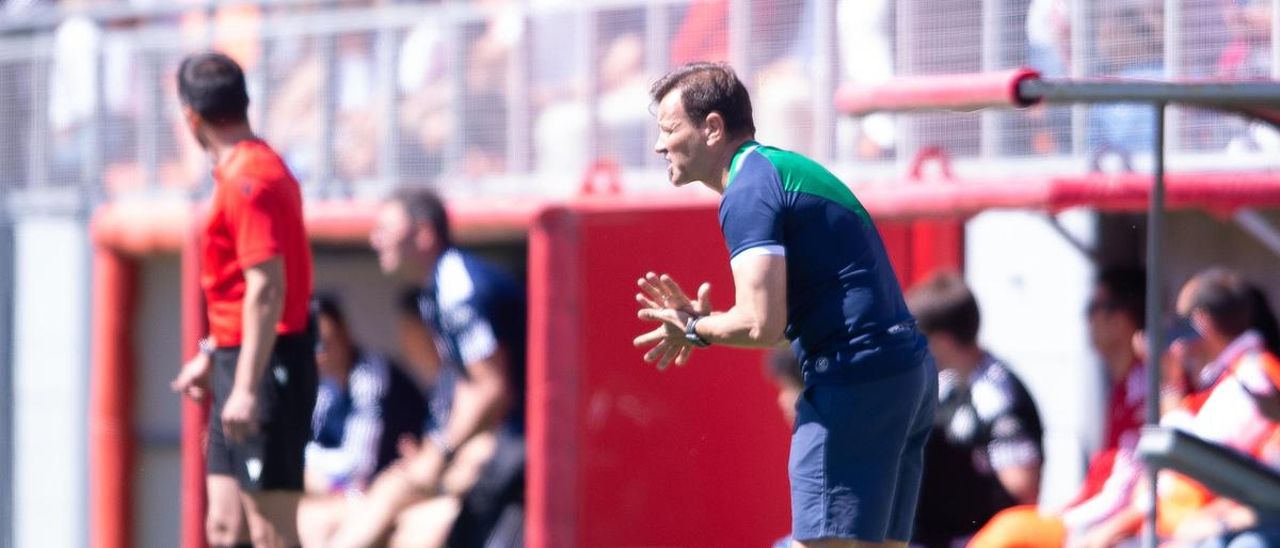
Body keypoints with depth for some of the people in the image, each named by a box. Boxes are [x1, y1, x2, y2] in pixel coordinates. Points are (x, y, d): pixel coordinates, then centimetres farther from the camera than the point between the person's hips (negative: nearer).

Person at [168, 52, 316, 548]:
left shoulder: (249, 181, -17)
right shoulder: (257, 168, 15)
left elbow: (266, 291, -23)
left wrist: (247, 388, -25)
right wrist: (211, 354, 30)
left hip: (265, 366, -10)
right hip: (242, 363, 10)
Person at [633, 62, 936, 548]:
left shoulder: (749, 193, -10)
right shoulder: (791, 170, 21)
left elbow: (762, 325, -21)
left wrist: (696, 330, -2)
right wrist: (702, 320, 14)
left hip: (855, 384, -10)